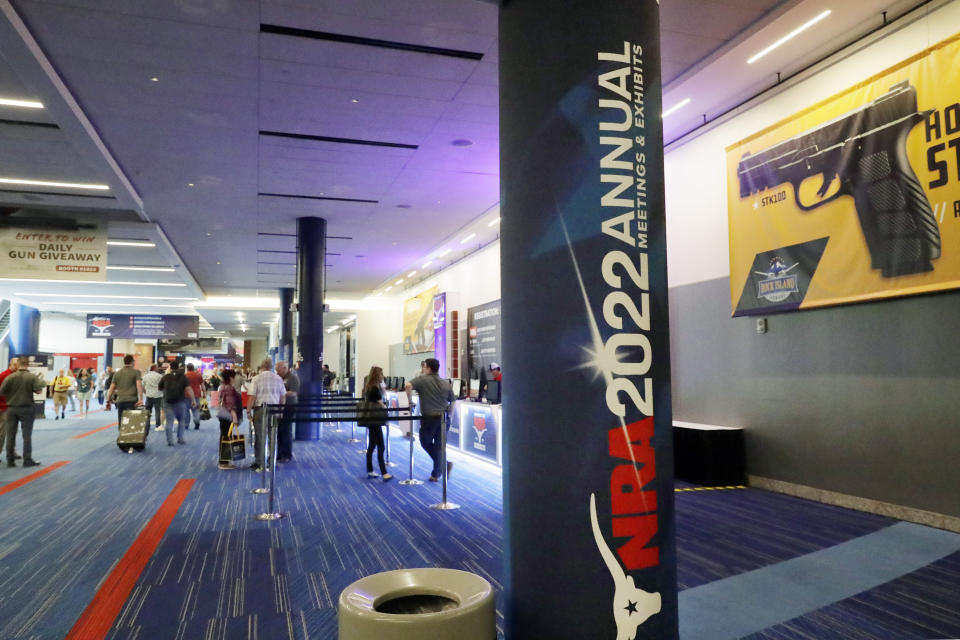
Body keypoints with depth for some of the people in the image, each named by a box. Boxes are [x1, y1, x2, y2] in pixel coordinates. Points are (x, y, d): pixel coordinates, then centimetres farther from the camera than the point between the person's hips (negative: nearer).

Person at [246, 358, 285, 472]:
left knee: (260, 437, 3)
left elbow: (252, 397, -10)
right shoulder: (278, 379, 4)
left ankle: (259, 463, 7)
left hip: (260, 409, -3)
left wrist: (248, 411, -2)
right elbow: (283, 396, 8)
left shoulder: (257, 379, -5)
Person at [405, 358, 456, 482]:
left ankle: (445, 464, 4)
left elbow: (408, 386, -21)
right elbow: (452, 401, 13)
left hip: (429, 418, -4)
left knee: (425, 442, 17)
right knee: (439, 445, 13)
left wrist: (410, 401, -9)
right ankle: (436, 474, 17)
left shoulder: (422, 379, -4)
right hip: (443, 418, 4)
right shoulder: (446, 383, 10)